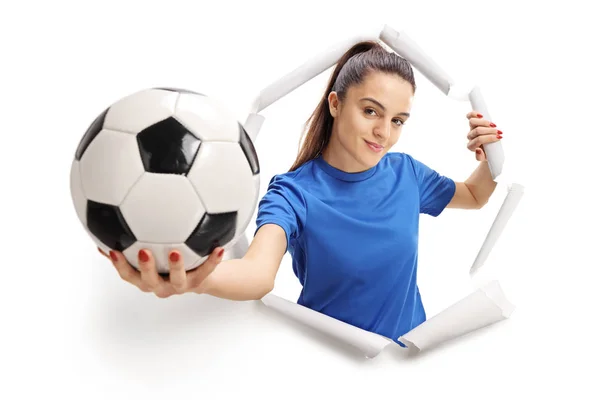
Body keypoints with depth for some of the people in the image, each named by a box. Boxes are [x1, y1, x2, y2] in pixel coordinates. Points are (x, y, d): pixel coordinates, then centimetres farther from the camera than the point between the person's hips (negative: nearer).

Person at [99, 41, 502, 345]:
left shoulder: (406, 173, -9)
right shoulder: (295, 193, -22)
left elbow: (474, 197, 10)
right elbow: (260, 272, -42)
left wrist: (491, 159, -12)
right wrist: (195, 279, -63)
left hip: (410, 352, 4)